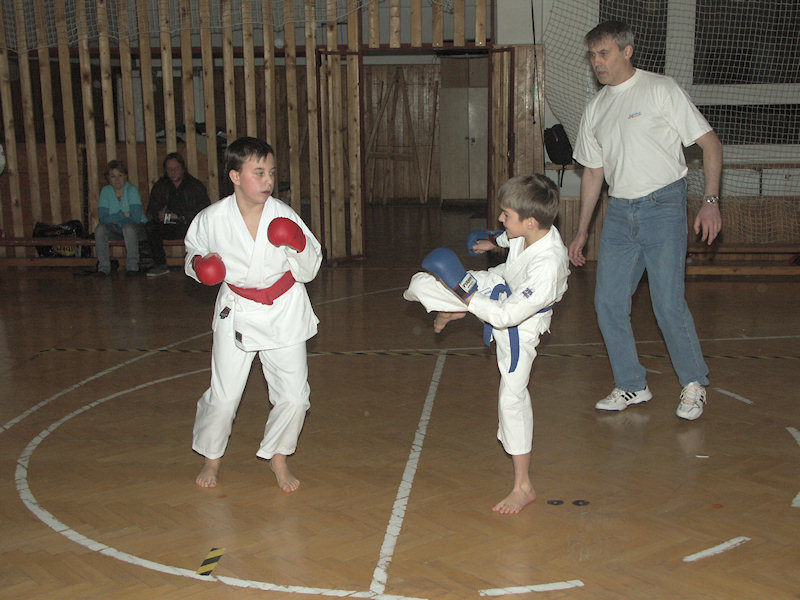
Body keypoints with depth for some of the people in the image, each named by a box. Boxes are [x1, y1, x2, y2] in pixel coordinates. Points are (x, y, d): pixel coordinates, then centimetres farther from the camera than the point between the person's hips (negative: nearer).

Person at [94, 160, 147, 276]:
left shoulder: (132, 190, -10)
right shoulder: (105, 191, 0)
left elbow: (136, 217, -19)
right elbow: (102, 218, -9)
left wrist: (114, 219, -13)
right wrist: (123, 215, -17)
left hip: (136, 228, -3)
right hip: (115, 230, 4)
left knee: (129, 227, -36)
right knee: (100, 228, -25)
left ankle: (132, 266, -25)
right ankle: (103, 266, -17)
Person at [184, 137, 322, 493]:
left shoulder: (283, 216, -13)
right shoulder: (212, 219, -13)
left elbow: (308, 272, -4)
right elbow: (194, 253, 8)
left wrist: (300, 247, -24)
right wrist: (199, 264, -14)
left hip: (284, 312, 1)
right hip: (237, 312, -1)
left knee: (294, 396, 2)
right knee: (223, 396, 3)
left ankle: (277, 456, 29)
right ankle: (211, 457, 33)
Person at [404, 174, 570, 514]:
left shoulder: (548, 268, -41)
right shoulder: (533, 231, -19)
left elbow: (506, 315, -36)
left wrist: (463, 291, -30)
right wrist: (494, 241, 30)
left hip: (518, 324, -7)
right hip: (498, 285, 7)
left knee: (512, 396, -5)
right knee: (421, 283, 0)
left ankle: (523, 487, 9)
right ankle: (450, 313, 41)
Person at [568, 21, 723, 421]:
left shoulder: (660, 90, -4)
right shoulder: (595, 110, 12)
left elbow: (709, 143, -5)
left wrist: (711, 201, -15)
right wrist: (582, 232, 18)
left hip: (663, 206, -6)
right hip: (619, 211, 6)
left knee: (668, 303, -8)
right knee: (608, 302, 2)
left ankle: (694, 384, 12)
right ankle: (631, 386, 17)